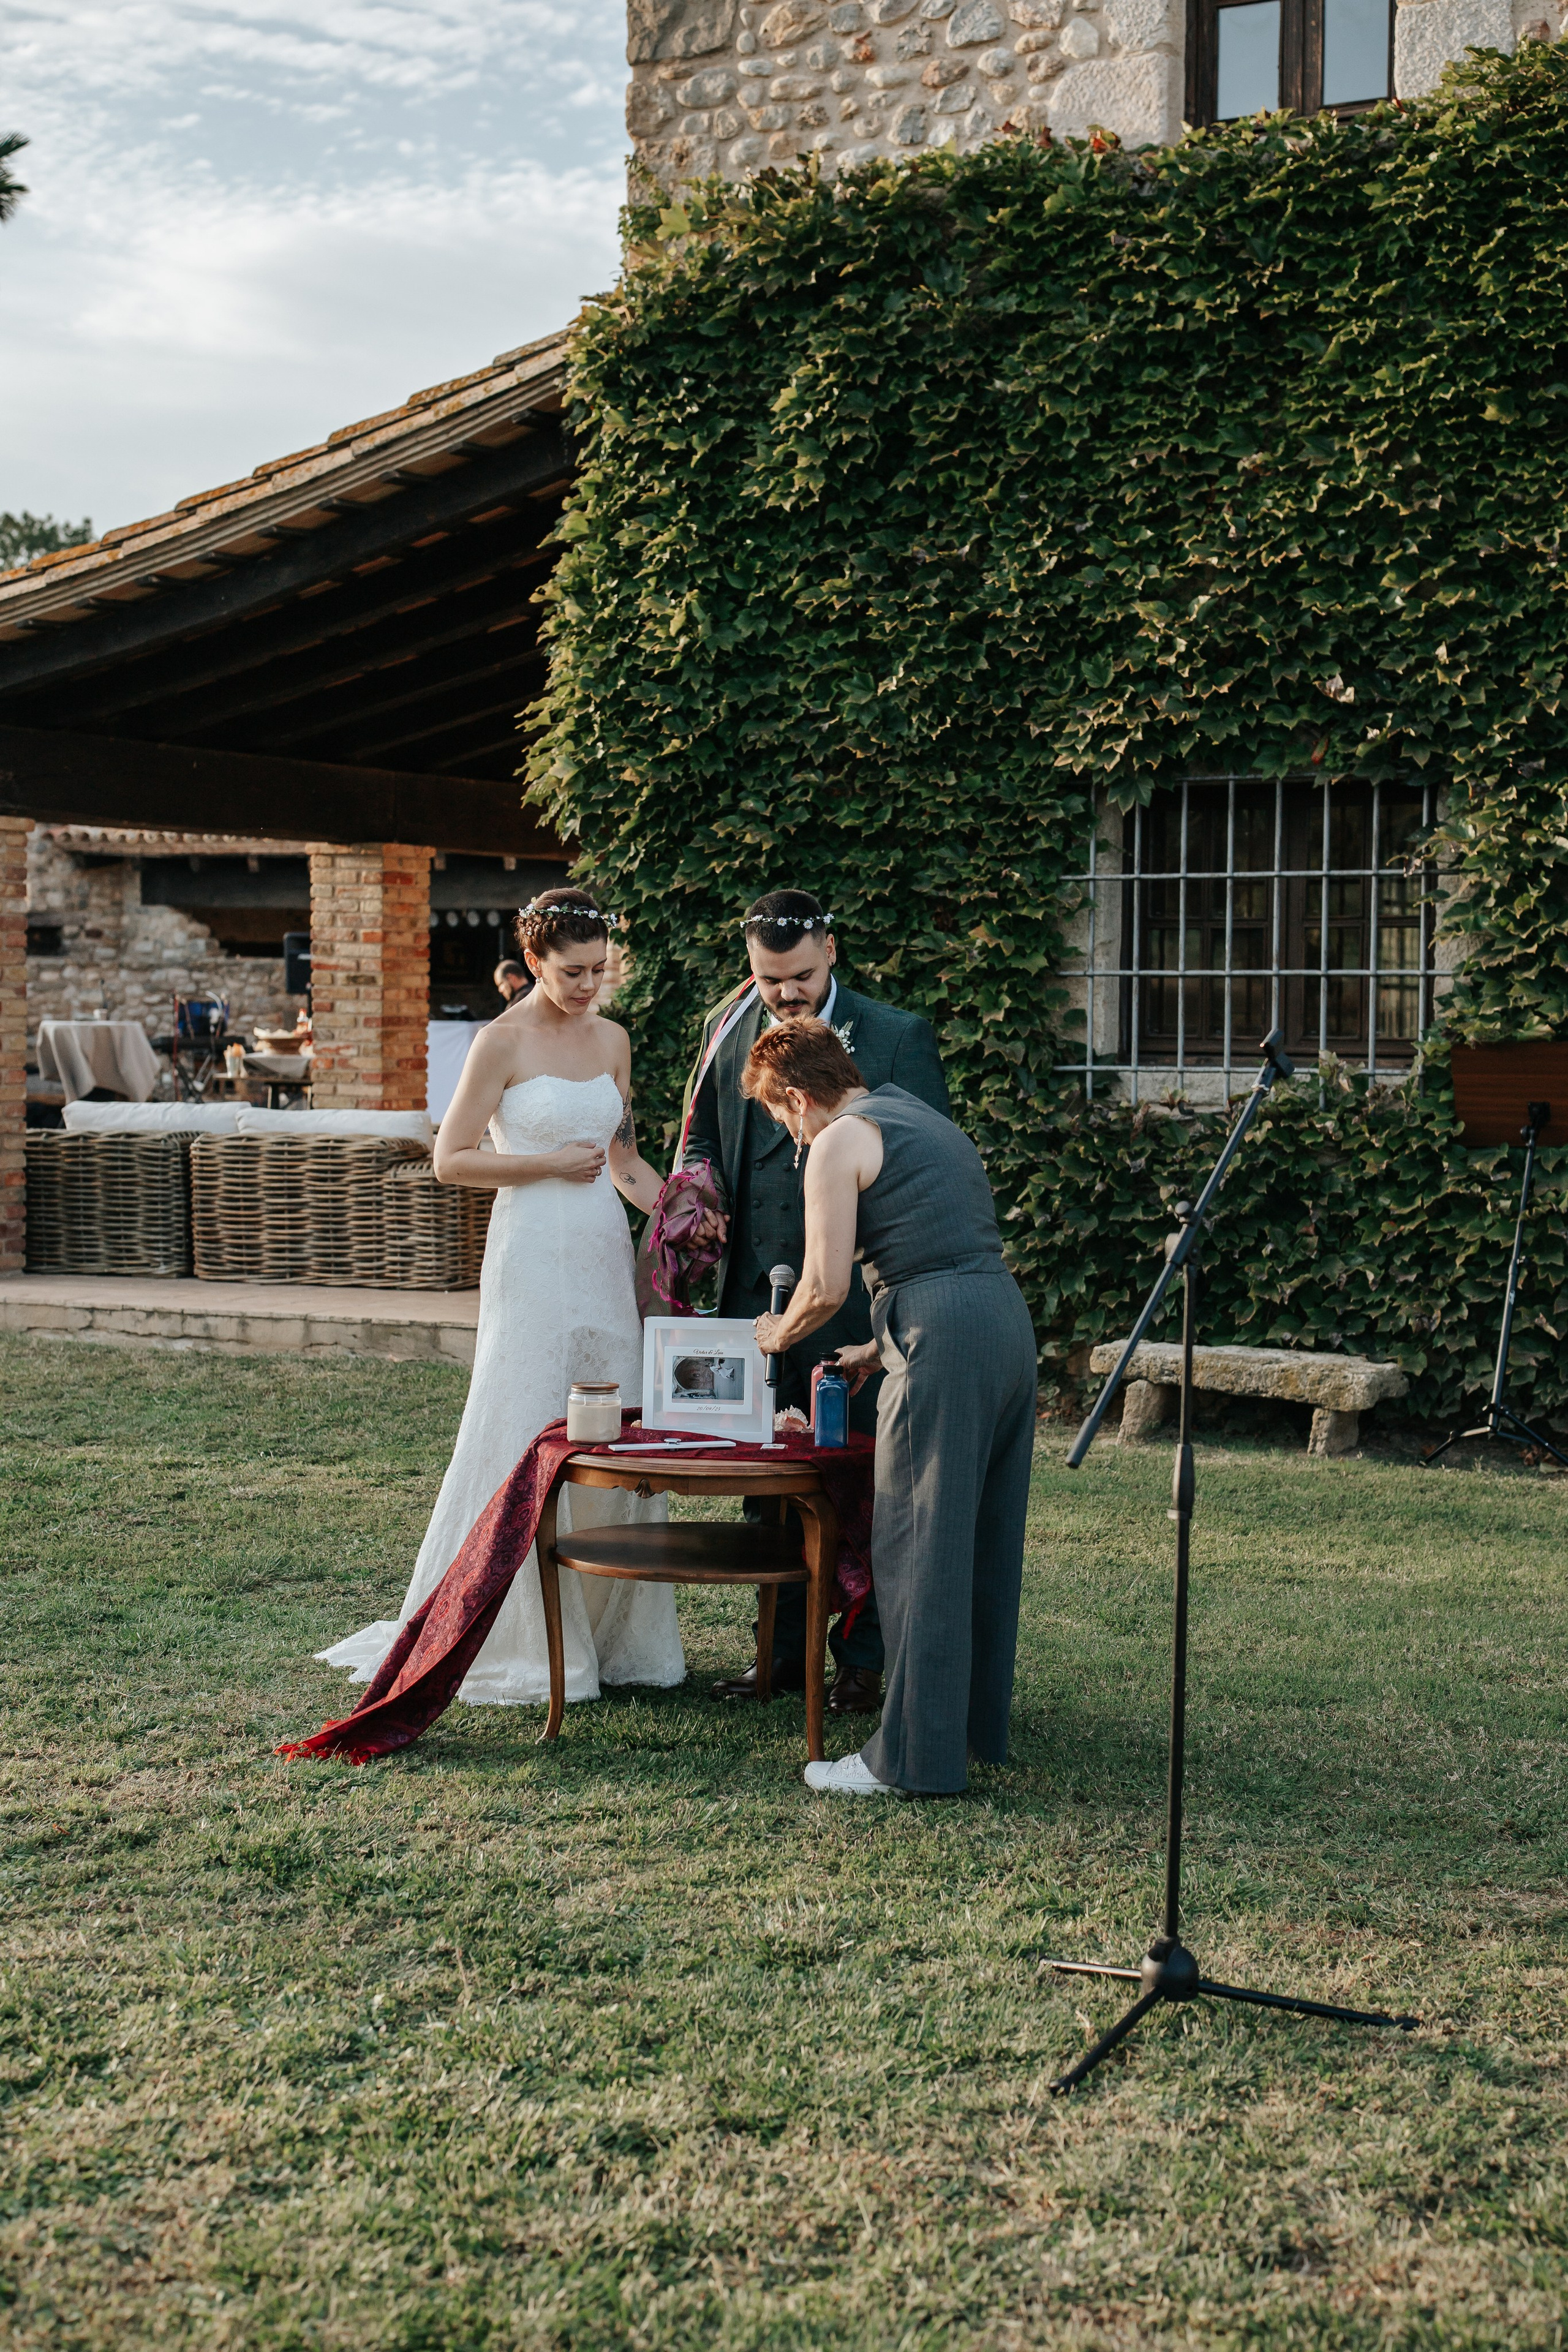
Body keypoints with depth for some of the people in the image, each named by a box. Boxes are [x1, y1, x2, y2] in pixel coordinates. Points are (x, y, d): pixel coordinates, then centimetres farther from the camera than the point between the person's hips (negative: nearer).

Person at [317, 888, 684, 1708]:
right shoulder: (502, 1042, -6)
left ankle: (604, 1632, 17)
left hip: (605, 1256, 6)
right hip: (534, 1257, -6)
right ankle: (520, 1642, 7)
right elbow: (450, 1160, -7)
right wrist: (551, 1164, -12)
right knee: (527, 1441, -3)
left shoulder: (611, 1040, 11)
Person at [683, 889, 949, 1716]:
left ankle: (864, 1657, 13)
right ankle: (784, 1648, 24)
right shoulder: (727, 1031, 9)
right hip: (755, 1293, 5)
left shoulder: (897, 1037, -4)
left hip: (854, 1297, -4)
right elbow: (700, 1135, 20)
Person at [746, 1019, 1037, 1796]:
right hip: (1008, 1319, 9)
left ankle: (914, 1754, 0)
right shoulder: (931, 1124, 25)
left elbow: (827, 1287, -7)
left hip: (944, 1344, -9)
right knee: (984, 1539, 16)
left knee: (918, 1547, -3)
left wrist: (780, 1332, 14)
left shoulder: (839, 1142, -1)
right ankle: (979, 1722, 27)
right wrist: (878, 1351, 30)